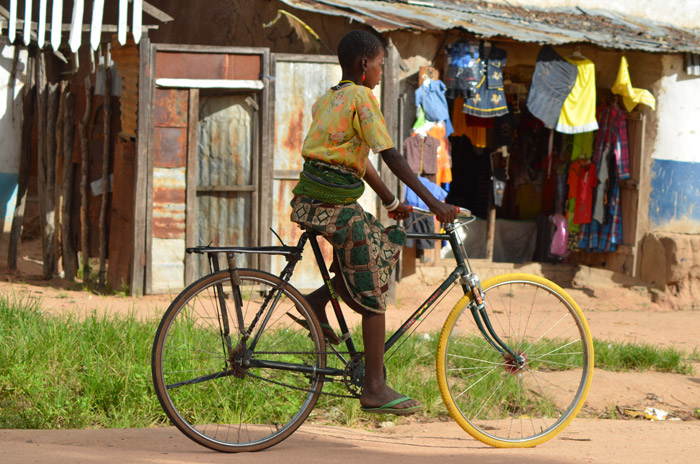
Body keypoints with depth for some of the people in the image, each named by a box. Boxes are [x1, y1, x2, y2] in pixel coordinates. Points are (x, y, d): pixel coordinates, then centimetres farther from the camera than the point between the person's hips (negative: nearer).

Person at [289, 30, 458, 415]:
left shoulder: (326, 100, 19)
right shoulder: (361, 97, -8)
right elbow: (390, 156, -15)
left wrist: (391, 201, 28)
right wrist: (433, 202, -16)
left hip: (308, 201, 9)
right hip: (334, 206, -9)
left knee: (387, 244, 21)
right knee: (373, 295, -1)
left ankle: (318, 300, 12)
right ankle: (375, 389, 1)